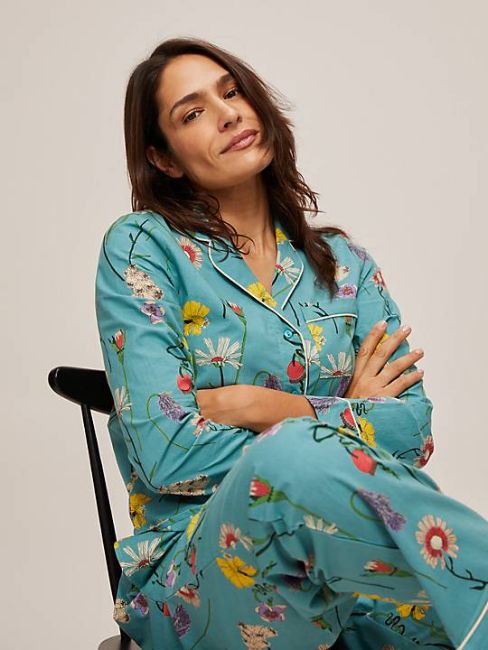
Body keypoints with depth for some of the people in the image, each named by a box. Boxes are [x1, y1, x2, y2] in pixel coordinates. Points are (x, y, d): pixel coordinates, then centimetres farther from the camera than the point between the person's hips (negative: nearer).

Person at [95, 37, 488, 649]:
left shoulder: (345, 262, 12)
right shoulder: (140, 246, -1)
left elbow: (413, 425, 0)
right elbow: (167, 454, -11)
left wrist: (263, 407, -13)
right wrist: (345, 422, -4)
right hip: (193, 570, -2)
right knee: (294, 460, -35)